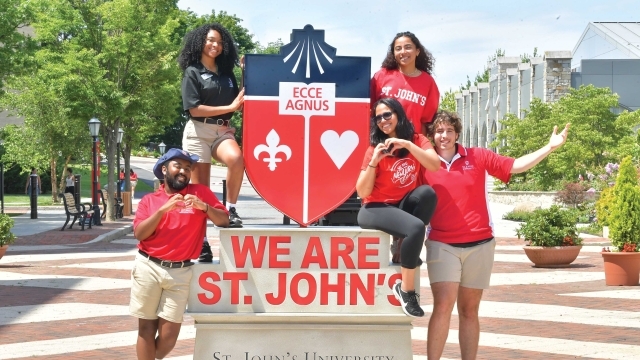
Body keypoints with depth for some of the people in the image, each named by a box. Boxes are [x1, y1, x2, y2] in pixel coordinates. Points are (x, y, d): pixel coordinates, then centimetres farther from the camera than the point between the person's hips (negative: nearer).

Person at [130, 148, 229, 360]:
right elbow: (139, 234, -6)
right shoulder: (149, 200, 6)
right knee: (146, 327, 3)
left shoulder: (200, 193, 5)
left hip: (180, 272, 0)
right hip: (148, 267, 0)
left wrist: (204, 207, -18)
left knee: (169, 334, -1)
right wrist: (163, 210, -16)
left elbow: (224, 221, 0)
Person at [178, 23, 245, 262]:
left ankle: (230, 209, -17)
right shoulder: (192, 72, 0)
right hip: (198, 131, -3)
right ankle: (200, 240, 3)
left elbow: (238, 104, 16)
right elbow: (194, 108, -8)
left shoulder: (226, 73, 14)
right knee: (200, 188, -4)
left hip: (222, 130, 3)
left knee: (236, 159, -31)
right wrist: (228, 108, -9)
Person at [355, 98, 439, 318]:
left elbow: (435, 165, -17)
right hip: (376, 208, -4)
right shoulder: (375, 149, -4)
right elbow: (362, 192, -11)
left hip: (404, 206, 4)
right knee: (415, 227, -34)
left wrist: (407, 145, -24)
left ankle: (406, 248, -12)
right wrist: (374, 161, -22)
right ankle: (405, 289, -18)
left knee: (427, 192, -30)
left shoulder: (417, 140, 3)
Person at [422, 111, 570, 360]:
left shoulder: (477, 157, 5)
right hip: (442, 245, -2)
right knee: (443, 306, -15)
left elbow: (515, 166, 3)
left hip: (479, 245, 2)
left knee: (469, 310, 9)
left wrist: (550, 147, -4)